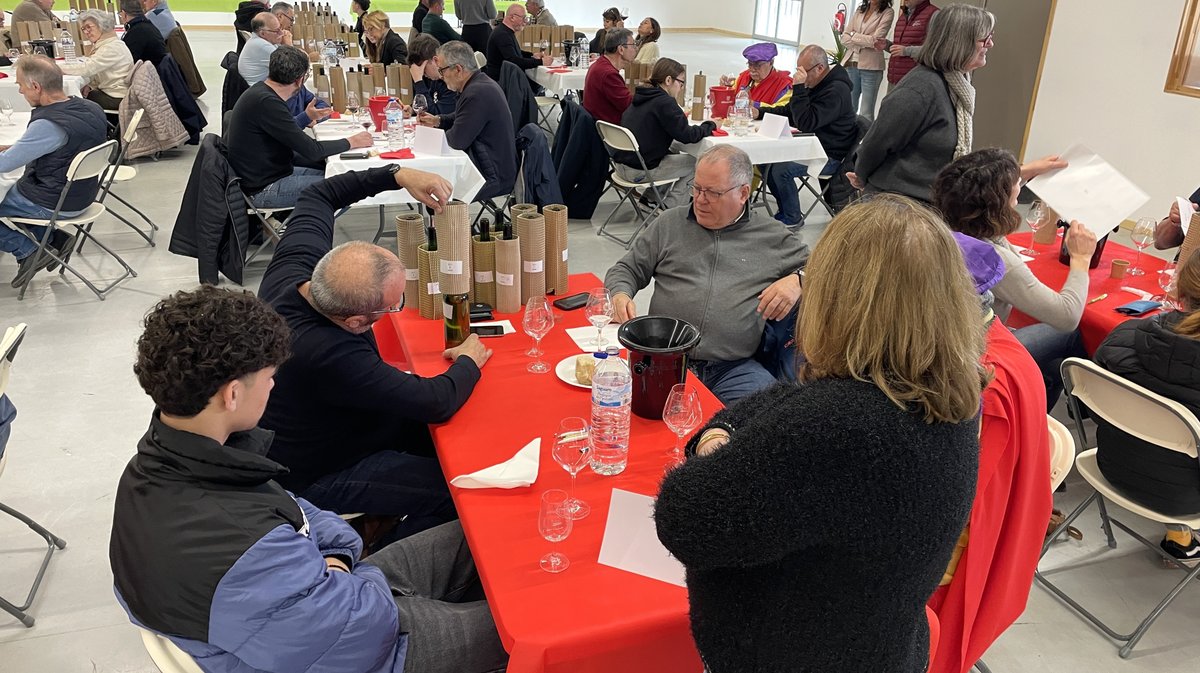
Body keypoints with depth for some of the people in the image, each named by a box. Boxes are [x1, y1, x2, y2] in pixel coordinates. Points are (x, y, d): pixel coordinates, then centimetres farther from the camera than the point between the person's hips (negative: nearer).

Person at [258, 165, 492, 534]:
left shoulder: (296, 265, -19)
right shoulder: (326, 355, -42)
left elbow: (317, 196, 2)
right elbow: (437, 402, -35)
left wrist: (397, 175, -11)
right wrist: (469, 361, -14)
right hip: (313, 476, -9)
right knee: (458, 490, -19)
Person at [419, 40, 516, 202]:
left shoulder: (477, 93, -25)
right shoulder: (480, 83, 8)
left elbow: (457, 140, -22)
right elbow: (460, 118, 26)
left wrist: (442, 134, 0)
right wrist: (438, 121, 9)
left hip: (493, 176, -10)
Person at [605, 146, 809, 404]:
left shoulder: (775, 239, 12)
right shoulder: (669, 223, 16)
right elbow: (626, 269, 19)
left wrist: (798, 281, -6)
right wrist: (620, 295, -3)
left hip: (734, 369, 0)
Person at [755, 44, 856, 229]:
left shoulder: (836, 90, -22)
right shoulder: (815, 84, 9)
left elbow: (806, 123, -28)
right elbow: (788, 112, 18)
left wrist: (799, 88, -28)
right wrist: (760, 112, 3)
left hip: (830, 156, -10)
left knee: (781, 169, -27)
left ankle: (792, 219, -6)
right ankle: (785, 209, 10)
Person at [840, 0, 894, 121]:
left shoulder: (887, 12, -1)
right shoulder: (859, 11, 14)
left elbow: (875, 39, -12)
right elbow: (844, 38, 6)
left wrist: (854, 36, -1)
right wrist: (865, 42, -8)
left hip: (870, 67, -5)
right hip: (851, 65, 5)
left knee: (866, 114, -4)